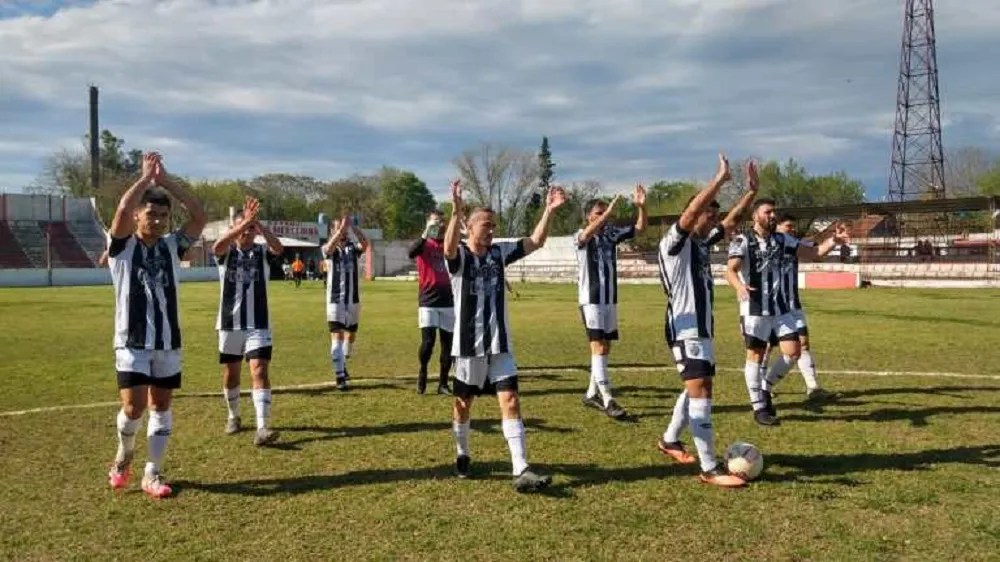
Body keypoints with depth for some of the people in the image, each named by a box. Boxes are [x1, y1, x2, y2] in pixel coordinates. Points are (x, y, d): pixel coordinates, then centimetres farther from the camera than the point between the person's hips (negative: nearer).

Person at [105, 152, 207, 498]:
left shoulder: (172, 246, 6)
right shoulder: (122, 246, -3)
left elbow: (199, 216, -7)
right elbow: (122, 210, -22)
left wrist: (166, 180, -8)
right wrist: (146, 177, -12)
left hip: (168, 341, 4)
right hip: (132, 342, -4)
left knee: (161, 406, 8)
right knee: (134, 407, -9)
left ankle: (152, 473, 19)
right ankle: (124, 454, 23)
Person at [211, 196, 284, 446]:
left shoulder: (262, 251, 0)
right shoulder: (226, 252, 0)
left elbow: (279, 247, -23)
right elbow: (217, 246, -25)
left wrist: (256, 222, -31)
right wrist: (244, 221, -37)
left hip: (258, 324, -1)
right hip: (230, 323, 1)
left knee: (259, 371, -12)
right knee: (230, 373, 14)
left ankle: (262, 428, -18)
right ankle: (233, 417, 35)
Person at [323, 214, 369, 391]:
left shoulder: (353, 248, 4)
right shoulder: (328, 249, -2)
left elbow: (365, 243, -18)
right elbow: (330, 247, -27)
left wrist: (351, 225, -26)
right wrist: (342, 225, -34)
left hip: (353, 299, 4)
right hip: (335, 300, -4)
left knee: (351, 335, 16)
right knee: (337, 337, -8)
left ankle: (342, 364, 39)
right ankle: (340, 376, -10)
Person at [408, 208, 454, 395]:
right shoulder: (423, 243, -1)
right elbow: (411, 253, -24)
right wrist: (426, 232, -34)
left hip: (448, 300, 3)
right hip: (428, 301, -3)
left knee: (448, 343, 5)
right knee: (428, 341, -11)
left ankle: (443, 383, 15)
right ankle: (422, 374, 15)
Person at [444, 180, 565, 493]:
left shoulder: (499, 253, 5)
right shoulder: (459, 256, -9)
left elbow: (536, 242, 2)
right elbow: (449, 247, -33)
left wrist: (549, 211, -11)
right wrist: (456, 212, -48)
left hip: (500, 344, 3)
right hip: (469, 345, -3)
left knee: (510, 401, -6)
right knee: (463, 403, 12)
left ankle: (521, 471, -9)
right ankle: (462, 456, 35)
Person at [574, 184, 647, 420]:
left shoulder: (612, 234, 6)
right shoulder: (581, 236, -8)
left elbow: (640, 227, 2)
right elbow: (587, 234, -33)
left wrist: (641, 206, -16)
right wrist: (608, 212, -41)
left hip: (611, 299, 6)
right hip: (591, 299, -6)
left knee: (605, 348, 12)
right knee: (598, 348, -10)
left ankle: (591, 394, 24)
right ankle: (608, 400, -11)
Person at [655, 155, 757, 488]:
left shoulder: (704, 242, 12)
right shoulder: (675, 243, -12)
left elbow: (733, 220, 16)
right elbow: (691, 212, -28)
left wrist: (752, 190, 6)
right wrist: (720, 180, -27)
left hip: (703, 328, 10)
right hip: (685, 331, -10)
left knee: (695, 389, 20)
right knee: (701, 393, -11)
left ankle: (669, 441, 38)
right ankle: (710, 469, -8)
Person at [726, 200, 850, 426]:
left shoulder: (783, 240, 9)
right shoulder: (743, 241, -8)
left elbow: (815, 252, 9)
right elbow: (731, 270, -20)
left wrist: (834, 240, -9)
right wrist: (740, 286, -41)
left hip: (783, 308, 5)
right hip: (755, 309, -5)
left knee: (793, 352, 1)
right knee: (755, 356, 3)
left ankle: (765, 388, 24)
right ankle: (759, 408, 14)